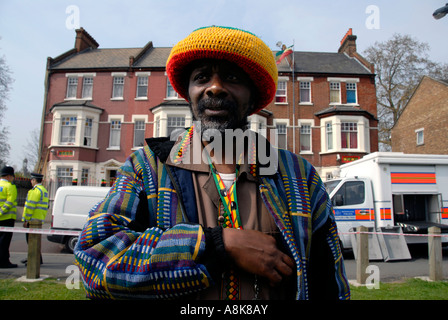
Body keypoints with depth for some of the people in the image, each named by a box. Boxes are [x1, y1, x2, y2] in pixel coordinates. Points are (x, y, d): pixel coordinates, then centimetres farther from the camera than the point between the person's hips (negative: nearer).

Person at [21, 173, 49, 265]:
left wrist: (26, 220, -16)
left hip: (33, 219, -10)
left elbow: (30, 206, -18)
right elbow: (45, 206, 21)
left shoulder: (36, 190, -14)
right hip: (39, 220, 10)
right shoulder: (44, 190, 19)